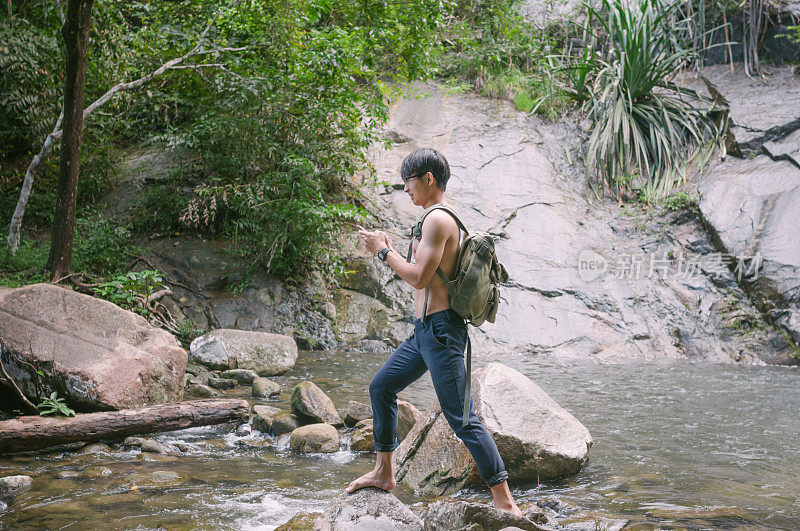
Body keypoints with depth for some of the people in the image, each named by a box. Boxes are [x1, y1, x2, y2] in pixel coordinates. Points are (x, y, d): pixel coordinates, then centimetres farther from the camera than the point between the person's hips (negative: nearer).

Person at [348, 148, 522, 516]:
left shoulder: (437, 219, -15)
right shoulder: (441, 219, 17)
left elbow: (420, 278, -20)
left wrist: (383, 251, -7)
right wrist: (390, 251, 18)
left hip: (440, 329, -11)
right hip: (424, 331, 11)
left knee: (462, 419, -11)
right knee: (381, 387, 20)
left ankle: (505, 502, -8)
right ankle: (383, 472, 31)